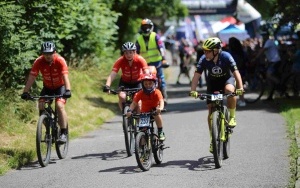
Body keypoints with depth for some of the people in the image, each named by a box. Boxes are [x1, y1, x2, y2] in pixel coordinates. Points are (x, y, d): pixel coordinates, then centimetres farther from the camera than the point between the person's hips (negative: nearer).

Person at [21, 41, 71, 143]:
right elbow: (31, 78, -24)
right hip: (47, 87, 3)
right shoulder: (39, 62, -21)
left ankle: (64, 133, -19)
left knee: (60, 105, -25)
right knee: (41, 106, -18)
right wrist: (25, 92, -35)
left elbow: (65, 76, -34)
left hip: (60, 86, -3)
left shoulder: (60, 61, -26)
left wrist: (68, 90, -49)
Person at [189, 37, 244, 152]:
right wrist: (193, 91, -40)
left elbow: (236, 72, -33)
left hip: (227, 79, -2)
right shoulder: (204, 60, -24)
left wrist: (240, 88, -47)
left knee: (229, 90, -38)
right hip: (213, 82, 3)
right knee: (211, 110, -4)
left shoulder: (226, 57, -29)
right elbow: (196, 76, -25)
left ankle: (232, 117, -17)